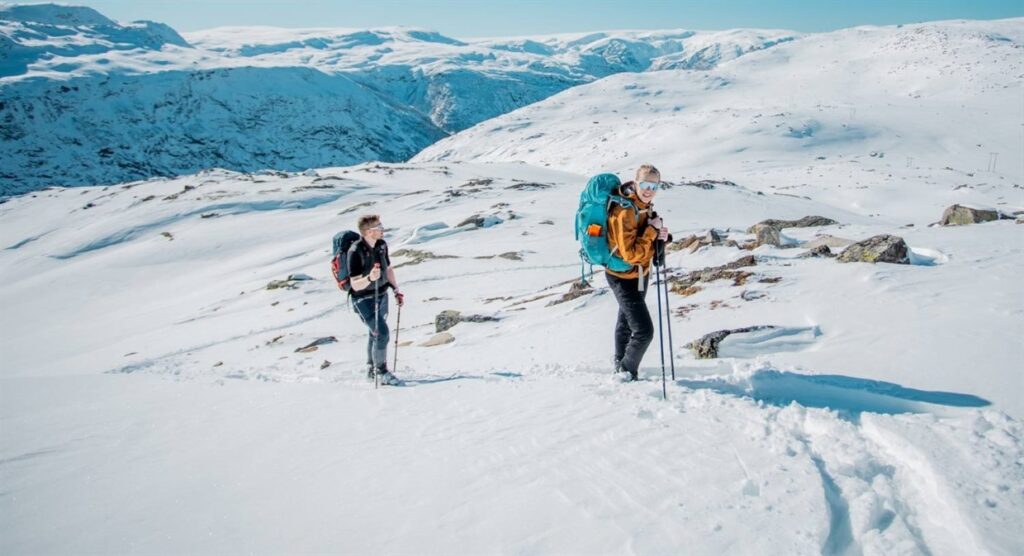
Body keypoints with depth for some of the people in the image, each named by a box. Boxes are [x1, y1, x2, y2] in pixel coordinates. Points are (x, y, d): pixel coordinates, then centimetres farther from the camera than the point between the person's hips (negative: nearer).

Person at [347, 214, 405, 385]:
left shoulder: (382, 245, -2)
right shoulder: (355, 252, -23)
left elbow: (388, 269, 13)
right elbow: (355, 284, -25)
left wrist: (396, 290, 15)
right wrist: (370, 278, -43)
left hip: (382, 295, 7)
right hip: (364, 299, -7)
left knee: (376, 333, 18)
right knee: (382, 332, -16)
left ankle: (371, 369, 36)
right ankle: (381, 372, 0)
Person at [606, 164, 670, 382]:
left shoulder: (645, 205, -2)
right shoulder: (624, 212, -30)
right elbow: (631, 254, -32)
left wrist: (660, 235, -14)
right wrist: (652, 231, -29)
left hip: (640, 274, 9)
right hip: (623, 277, -9)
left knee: (626, 321, 28)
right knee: (644, 331, -11)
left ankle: (620, 362, 49)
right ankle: (626, 371, 13)